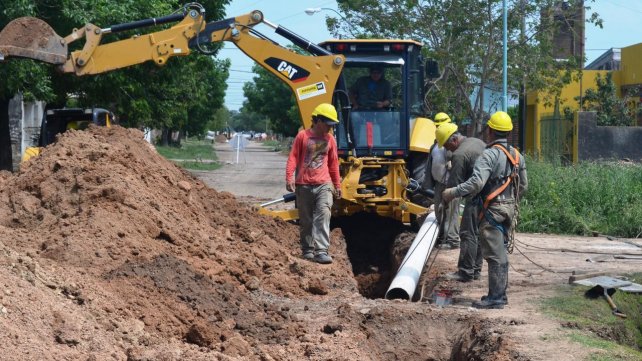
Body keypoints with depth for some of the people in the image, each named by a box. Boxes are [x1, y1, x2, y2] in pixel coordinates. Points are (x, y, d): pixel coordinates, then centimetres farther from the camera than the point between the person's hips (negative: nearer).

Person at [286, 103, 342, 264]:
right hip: (303, 185, -1)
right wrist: (289, 177, -12)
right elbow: (293, 158, -1)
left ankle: (321, 251, -20)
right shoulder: (302, 136, 1)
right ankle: (307, 250, 19)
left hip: (323, 185, 1)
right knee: (305, 220, 7)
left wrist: (337, 185, 21)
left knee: (323, 215, -16)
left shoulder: (330, 139, 10)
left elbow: (333, 164, 18)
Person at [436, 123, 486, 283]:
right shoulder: (478, 142, 12)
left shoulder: (459, 155, -16)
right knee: (478, 233, 15)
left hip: (476, 197, -9)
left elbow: (454, 184, -14)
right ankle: (476, 269, 20)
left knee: (468, 234, -5)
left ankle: (465, 272, -4)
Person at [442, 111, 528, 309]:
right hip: (509, 209, 8)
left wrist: (452, 192, -20)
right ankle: (500, 293, 21)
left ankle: (495, 298, -4)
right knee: (501, 253, 16)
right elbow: (523, 185, 16)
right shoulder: (516, 156, 11)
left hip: (493, 210, -8)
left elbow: (476, 182, -27)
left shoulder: (489, 155, -16)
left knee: (494, 254, -6)